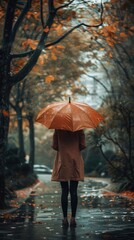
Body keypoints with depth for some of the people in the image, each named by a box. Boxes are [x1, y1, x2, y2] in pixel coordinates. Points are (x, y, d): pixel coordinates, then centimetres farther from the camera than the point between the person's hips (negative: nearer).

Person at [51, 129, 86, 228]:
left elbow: (54, 146, -2)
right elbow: (83, 145, -4)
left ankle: (65, 219, 2)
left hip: (63, 161, 0)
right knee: (74, 191, 2)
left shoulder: (58, 129, -2)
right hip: (76, 161, 0)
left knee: (64, 191, 4)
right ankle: (73, 219, 0)